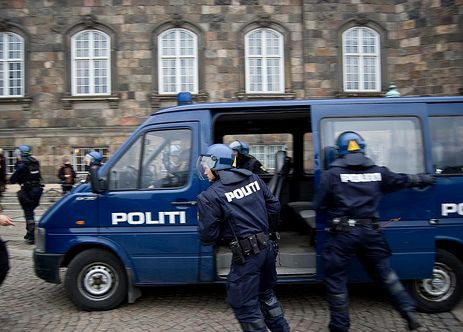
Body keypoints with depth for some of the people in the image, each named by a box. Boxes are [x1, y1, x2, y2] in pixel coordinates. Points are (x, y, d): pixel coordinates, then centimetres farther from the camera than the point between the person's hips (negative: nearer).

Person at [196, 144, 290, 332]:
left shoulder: (210, 197, -13)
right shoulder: (253, 178, 5)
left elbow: (207, 237, -11)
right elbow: (274, 206, 10)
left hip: (245, 255, -7)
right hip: (267, 247, 8)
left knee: (245, 306, 9)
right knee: (266, 293, 28)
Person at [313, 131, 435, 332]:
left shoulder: (332, 174, -6)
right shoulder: (377, 172, 7)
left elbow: (319, 205, -4)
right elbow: (402, 180, 24)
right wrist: (423, 179, 44)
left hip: (343, 233, -4)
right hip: (370, 232, 4)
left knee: (336, 280, 7)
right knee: (385, 272, 23)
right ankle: (409, 313, 25)